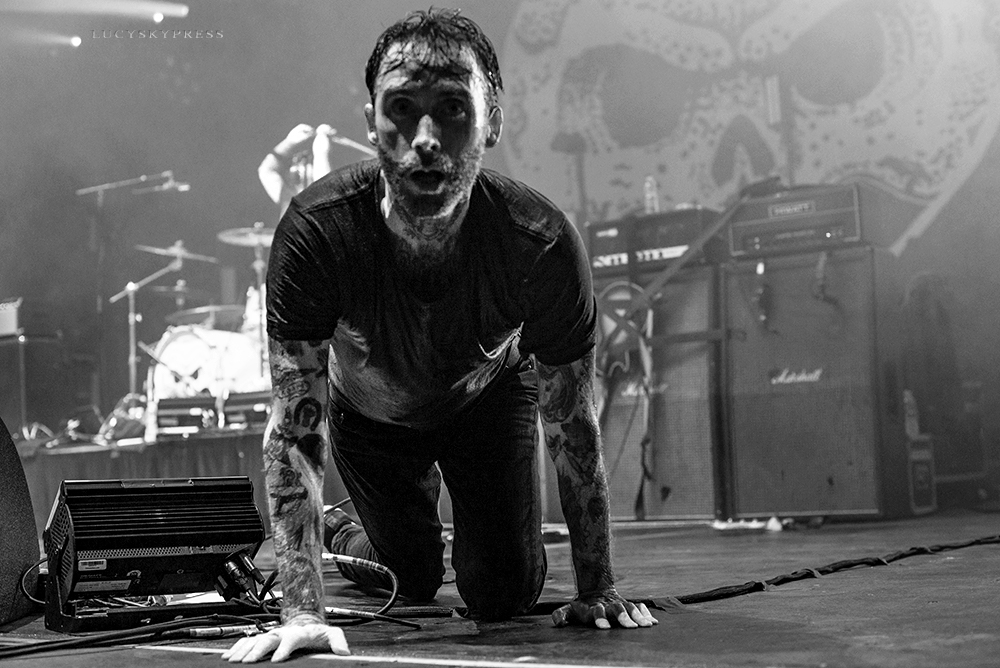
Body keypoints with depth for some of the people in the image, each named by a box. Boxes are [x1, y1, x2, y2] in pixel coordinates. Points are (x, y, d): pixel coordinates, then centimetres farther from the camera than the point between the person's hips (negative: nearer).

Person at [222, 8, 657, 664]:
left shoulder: (543, 245, -38)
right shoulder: (314, 232, -38)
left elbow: (573, 427, -25)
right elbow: (294, 428, -35)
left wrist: (597, 589, -20)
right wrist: (304, 610, -41)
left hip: (490, 398, 1)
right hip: (368, 409, 0)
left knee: (506, 596, 0)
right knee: (414, 579, 9)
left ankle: (469, 532, 36)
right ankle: (336, 531, 44)